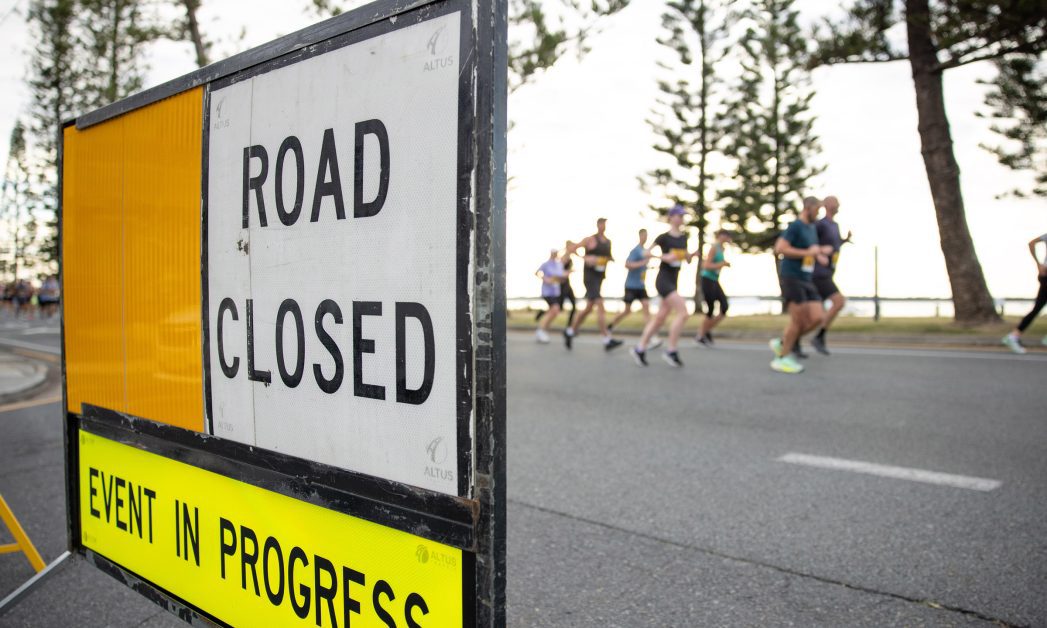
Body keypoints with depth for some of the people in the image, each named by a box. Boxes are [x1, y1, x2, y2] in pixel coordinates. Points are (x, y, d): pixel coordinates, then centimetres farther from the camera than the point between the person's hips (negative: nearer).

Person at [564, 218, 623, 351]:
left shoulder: (608, 241, 13)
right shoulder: (590, 240, -6)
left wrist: (611, 258, 4)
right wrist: (586, 258, -19)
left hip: (600, 277, 8)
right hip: (590, 276, -8)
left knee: (589, 308, 14)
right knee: (600, 305, -18)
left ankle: (570, 332, 31)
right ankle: (607, 340, -20)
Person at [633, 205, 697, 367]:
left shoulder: (683, 237, 13)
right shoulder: (664, 237, -8)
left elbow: (687, 260, 18)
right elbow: (646, 253, -8)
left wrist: (693, 254, -3)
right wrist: (665, 257, -20)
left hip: (673, 281, 8)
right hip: (663, 280, -8)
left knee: (660, 318, 10)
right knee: (683, 312, -18)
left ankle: (640, 349, 19)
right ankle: (671, 351, -9)